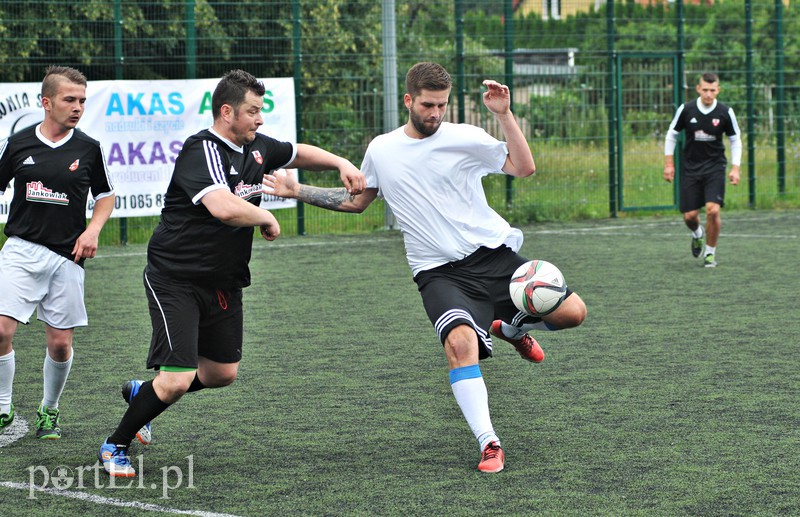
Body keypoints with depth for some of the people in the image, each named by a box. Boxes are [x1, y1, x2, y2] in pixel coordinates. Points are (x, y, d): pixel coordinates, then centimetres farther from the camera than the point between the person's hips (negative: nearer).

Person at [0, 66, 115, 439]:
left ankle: (49, 410, 27)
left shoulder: (88, 149, 2)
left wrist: (93, 230, -2)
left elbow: (105, 195, 15)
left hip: (67, 256, 1)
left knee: (60, 343, 3)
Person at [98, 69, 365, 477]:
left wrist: (341, 164, 8)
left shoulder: (256, 147, 4)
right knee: (177, 381, -15)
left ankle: (141, 394, 39)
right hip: (175, 279, -9)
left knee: (222, 373, 15)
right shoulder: (202, 151, -22)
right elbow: (224, 207, -39)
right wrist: (267, 219, -21)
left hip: (224, 282, 9)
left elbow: (300, 153, 25)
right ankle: (115, 446, 7)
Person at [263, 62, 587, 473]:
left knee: (571, 312, -13)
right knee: (460, 342, -30)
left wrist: (504, 114, -15)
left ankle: (513, 328, 21)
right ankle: (488, 444, -23)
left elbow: (524, 167, -8)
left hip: (492, 253, 0)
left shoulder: (465, 138, 1)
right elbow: (357, 201, 26)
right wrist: (299, 191, 19)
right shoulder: (381, 150, 9)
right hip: (438, 271, 0)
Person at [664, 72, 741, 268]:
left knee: (713, 210, -17)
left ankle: (710, 253, 3)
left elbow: (735, 140, 5)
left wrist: (735, 168, -3)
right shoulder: (686, 110, -7)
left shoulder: (725, 112, -7)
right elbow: (672, 135, 7)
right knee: (689, 215, -1)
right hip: (690, 167, 1)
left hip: (715, 166, -1)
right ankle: (698, 235, 37)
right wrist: (669, 164, 3)